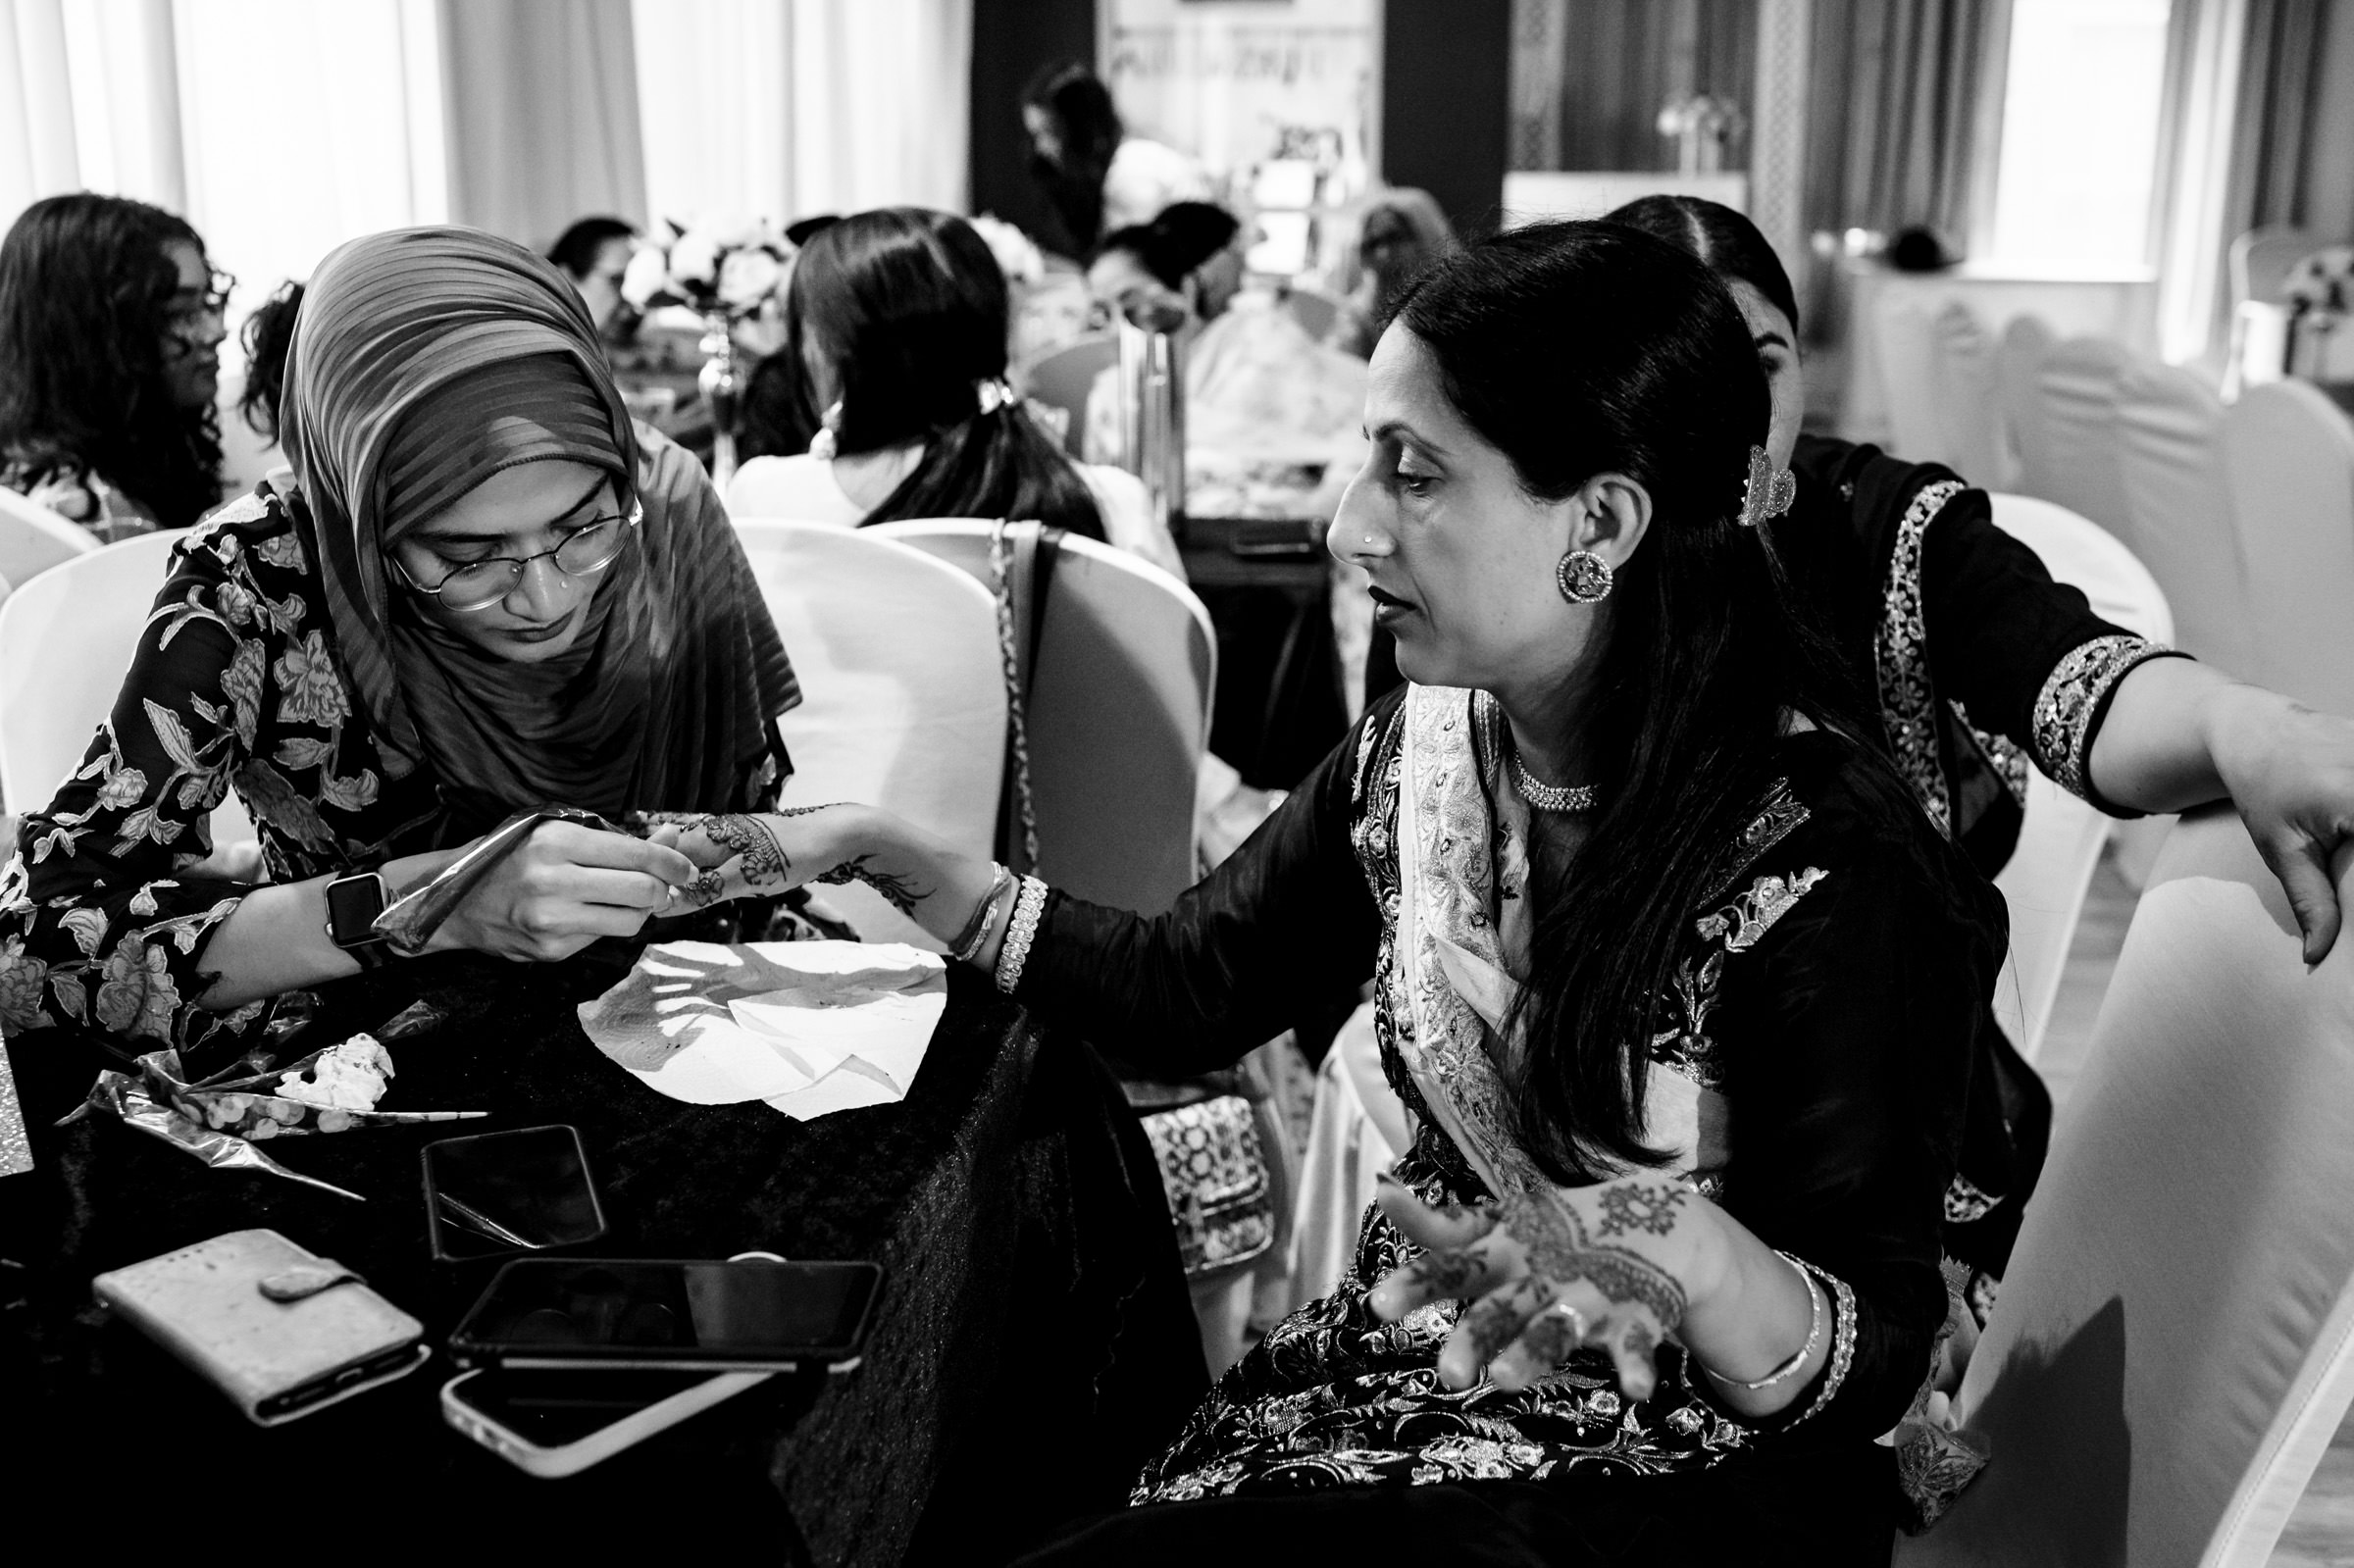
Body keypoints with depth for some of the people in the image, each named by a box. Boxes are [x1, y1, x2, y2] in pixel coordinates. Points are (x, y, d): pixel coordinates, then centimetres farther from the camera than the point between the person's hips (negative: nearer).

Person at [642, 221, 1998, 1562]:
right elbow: (1186, 991, 8)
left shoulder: (1827, 870, -23)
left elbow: (1878, 1355, -19)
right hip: (1410, 1371, 5)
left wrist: (1683, 1259, -41)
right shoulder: (1421, 748, -3)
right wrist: (892, 856, 1)